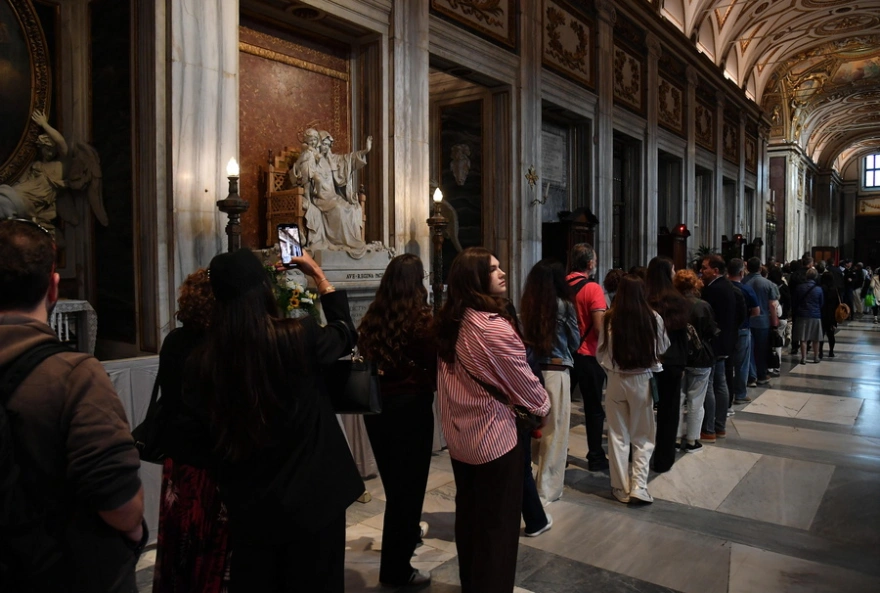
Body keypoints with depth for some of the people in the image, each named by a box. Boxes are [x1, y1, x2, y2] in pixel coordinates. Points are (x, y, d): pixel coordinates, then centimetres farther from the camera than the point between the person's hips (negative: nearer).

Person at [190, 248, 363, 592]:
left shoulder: (206, 359, -13)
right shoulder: (300, 337, -20)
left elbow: (199, 428, 1)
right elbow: (345, 334, 3)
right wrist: (320, 277, 11)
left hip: (248, 502, 3)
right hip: (311, 494, -3)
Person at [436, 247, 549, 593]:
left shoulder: (449, 323, 0)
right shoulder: (494, 328, -23)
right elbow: (523, 381, -15)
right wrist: (543, 406, 6)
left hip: (459, 437, 8)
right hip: (493, 439, -8)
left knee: (468, 515, 22)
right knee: (498, 524, 10)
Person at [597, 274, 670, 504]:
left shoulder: (609, 319, -11)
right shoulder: (653, 318, -10)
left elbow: (601, 353, 0)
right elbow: (662, 349, 6)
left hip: (616, 381, 0)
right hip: (643, 380, 0)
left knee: (618, 435, 12)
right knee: (643, 437, 14)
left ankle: (622, 488, 19)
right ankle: (639, 486, 6)